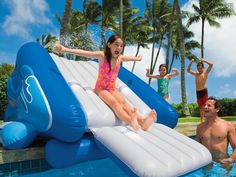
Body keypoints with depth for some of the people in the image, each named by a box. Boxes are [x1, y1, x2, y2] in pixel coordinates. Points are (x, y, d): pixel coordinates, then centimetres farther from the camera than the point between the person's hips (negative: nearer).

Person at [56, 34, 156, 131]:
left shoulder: (120, 58, 5)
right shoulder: (102, 55, -12)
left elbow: (131, 57, 27)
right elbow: (84, 53, -25)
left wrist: (138, 58, 47)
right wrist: (66, 49, -36)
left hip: (112, 88, 4)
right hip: (101, 88, -4)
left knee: (123, 102, -23)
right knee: (114, 102, -31)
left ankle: (142, 122, -44)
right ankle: (131, 122, -51)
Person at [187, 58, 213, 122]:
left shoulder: (205, 72, 5)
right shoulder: (196, 74, 17)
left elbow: (211, 65, -7)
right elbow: (188, 70, 15)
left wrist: (204, 60, -9)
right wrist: (191, 63, 4)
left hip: (204, 91, -5)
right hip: (198, 92, 5)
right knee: (200, 107, 7)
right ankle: (202, 120, 11)